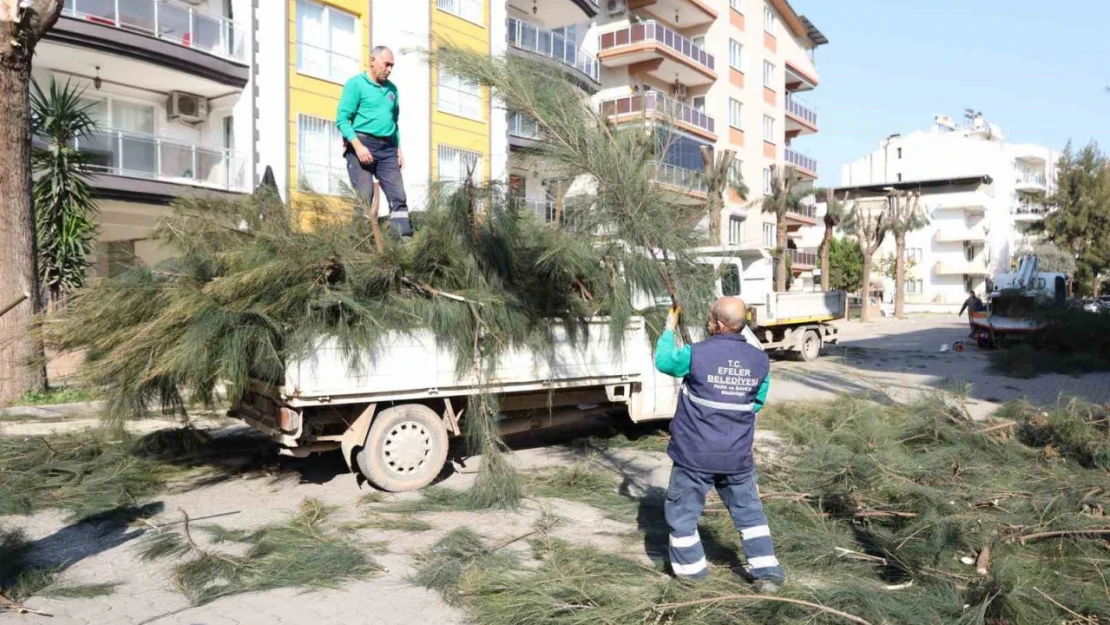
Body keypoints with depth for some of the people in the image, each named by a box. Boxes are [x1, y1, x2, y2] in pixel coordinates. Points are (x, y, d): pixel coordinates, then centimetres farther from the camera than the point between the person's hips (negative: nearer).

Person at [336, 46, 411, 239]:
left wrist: (398, 148, 14)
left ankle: (405, 239, -8)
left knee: (398, 195, -5)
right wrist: (358, 146, -19)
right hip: (361, 145, -5)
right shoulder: (355, 84, 0)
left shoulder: (391, 89, 18)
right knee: (364, 197, -10)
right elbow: (342, 119, -7)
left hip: (387, 148, 5)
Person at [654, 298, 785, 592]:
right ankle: (767, 571, 20)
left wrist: (669, 329, 17)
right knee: (749, 511, 19)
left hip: (695, 455, -4)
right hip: (737, 456, 4)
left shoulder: (696, 354, -16)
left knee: (682, 511, 14)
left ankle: (690, 567, 25)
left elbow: (663, 361, 3)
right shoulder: (759, 360, -2)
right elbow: (758, 403, 10)